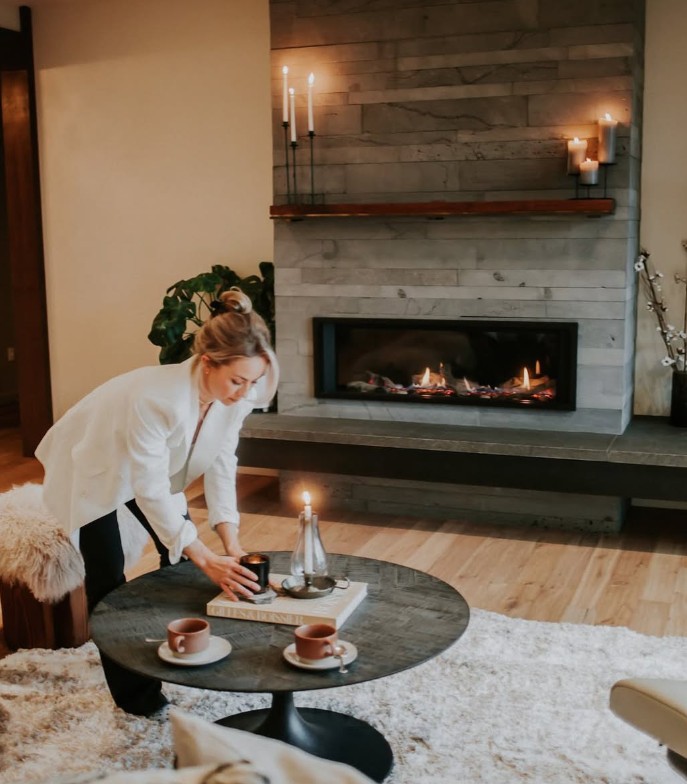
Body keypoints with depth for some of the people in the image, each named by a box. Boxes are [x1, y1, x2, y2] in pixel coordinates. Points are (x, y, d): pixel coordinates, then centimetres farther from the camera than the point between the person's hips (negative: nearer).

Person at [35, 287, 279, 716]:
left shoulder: (237, 395, -25)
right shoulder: (155, 398, -44)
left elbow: (222, 465, -17)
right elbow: (151, 491, -38)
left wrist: (231, 541, -25)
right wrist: (205, 558, -38)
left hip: (150, 465, 6)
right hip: (92, 464, -6)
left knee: (179, 552, 3)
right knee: (108, 576, -6)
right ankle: (135, 696, 7)